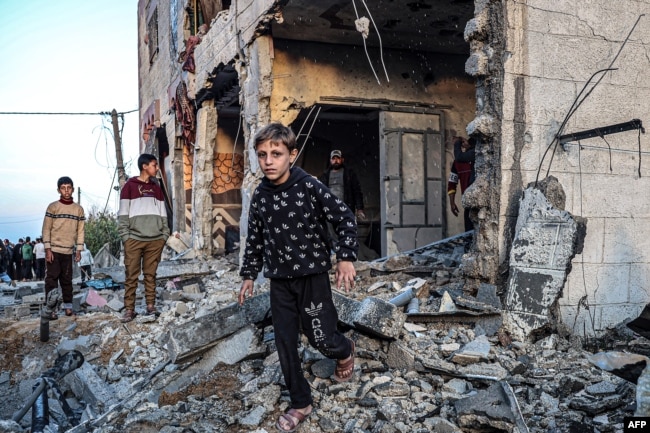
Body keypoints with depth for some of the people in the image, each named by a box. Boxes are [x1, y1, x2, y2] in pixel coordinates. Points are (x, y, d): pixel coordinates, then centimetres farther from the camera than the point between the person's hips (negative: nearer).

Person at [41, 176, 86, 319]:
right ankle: (49, 308, -10)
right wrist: (47, 249, -10)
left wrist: (79, 250, 4)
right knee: (52, 278, -7)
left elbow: (80, 231, 8)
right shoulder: (53, 207, -2)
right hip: (53, 250, -3)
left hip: (68, 251, 3)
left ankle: (68, 306, 11)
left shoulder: (79, 209, 7)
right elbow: (46, 229, -4)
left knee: (67, 280, 7)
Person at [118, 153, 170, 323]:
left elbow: (162, 213, 16)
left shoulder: (156, 188, 16)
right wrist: (125, 236, -9)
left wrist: (165, 234, 7)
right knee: (131, 276, -2)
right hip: (134, 239, -4)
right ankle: (129, 309, 3)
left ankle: (151, 306, 13)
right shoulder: (130, 186, 2)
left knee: (150, 274, 7)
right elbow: (123, 214, -2)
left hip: (155, 239, 4)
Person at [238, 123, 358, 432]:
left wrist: (346, 257, -15)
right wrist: (248, 275, 14)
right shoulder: (260, 195, 1)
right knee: (285, 344, 6)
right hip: (279, 281, 4)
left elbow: (345, 218, -8)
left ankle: (345, 352, 38)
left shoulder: (309, 187, -14)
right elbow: (255, 239, 13)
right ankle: (301, 404, 23)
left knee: (321, 338, 1)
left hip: (312, 275, -4)